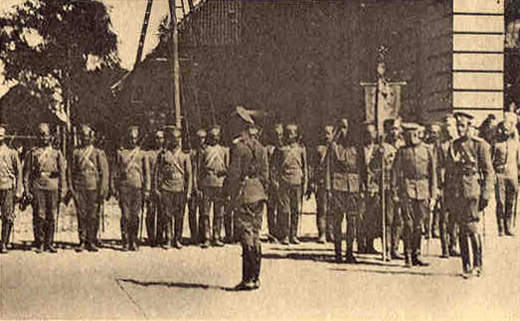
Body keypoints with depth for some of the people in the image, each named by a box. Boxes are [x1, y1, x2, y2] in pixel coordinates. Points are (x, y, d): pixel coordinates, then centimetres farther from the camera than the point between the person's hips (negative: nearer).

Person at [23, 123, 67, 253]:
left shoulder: (57, 154, 12)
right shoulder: (32, 153, 8)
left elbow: (62, 173, 12)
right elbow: (27, 173, 6)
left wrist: (62, 191, 4)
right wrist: (27, 190, -2)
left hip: (53, 188, 1)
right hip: (38, 188, -1)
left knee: (52, 217, 1)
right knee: (40, 216, -4)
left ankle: (49, 243, 10)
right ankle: (40, 244, 3)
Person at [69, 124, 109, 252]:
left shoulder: (98, 153, 6)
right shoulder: (75, 153, 11)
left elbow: (104, 173, 3)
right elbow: (71, 171, 11)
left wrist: (103, 189, -5)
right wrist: (71, 187, 2)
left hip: (93, 188, -1)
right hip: (79, 188, 1)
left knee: (93, 216, -2)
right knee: (81, 215, -1)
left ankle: (91, 242, 5)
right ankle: (82, 242, 4)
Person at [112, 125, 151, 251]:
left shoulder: (142, 154, 9)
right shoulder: (120, 153, 8)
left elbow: (147, 173, 9)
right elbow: (116, 172, 9)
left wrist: (146, 190, 2)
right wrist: (116, 189, 2)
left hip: (138, 188, 0)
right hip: (124, 188, 0)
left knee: (135, 216, -1)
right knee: (125, 216, -2)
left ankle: (134, 242, 6)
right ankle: (126, 242, 2)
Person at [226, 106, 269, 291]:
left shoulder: (238, 147, -11)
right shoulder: (259, 147, 13)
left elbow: (235, 175, -13)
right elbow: (265, 174, 15)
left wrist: (233, 197, -8)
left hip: (244, 194, -8)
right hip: (259, 194, 8)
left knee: (247, 236, -7)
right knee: (255, 236, 11)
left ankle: (248, 279, -7)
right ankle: (255, 277, 14)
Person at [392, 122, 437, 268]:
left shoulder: (427, 150, 8)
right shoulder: (402, 152, 5)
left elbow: (433, 173, 9)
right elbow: (395, 172, 6)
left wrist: (433, 195, 4)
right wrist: (395, 192, -2)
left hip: (423, 190, 2)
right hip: (407, 189, -2)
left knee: (419, 224, 5)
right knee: (409, 224, -5)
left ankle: (416, 255, 15)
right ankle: (408, 255, 1)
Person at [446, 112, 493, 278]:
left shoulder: (479, 144, -2)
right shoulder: (454, 146, 12)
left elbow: (488, 171, -4)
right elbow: (449, 171, 18)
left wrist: (486, 194, -10)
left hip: (474, 190, -5)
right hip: (458, 192, 5)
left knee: (472, 226, -9)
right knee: (462, 229, 6)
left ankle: (477, 265, 0)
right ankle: (466, 265, 13)